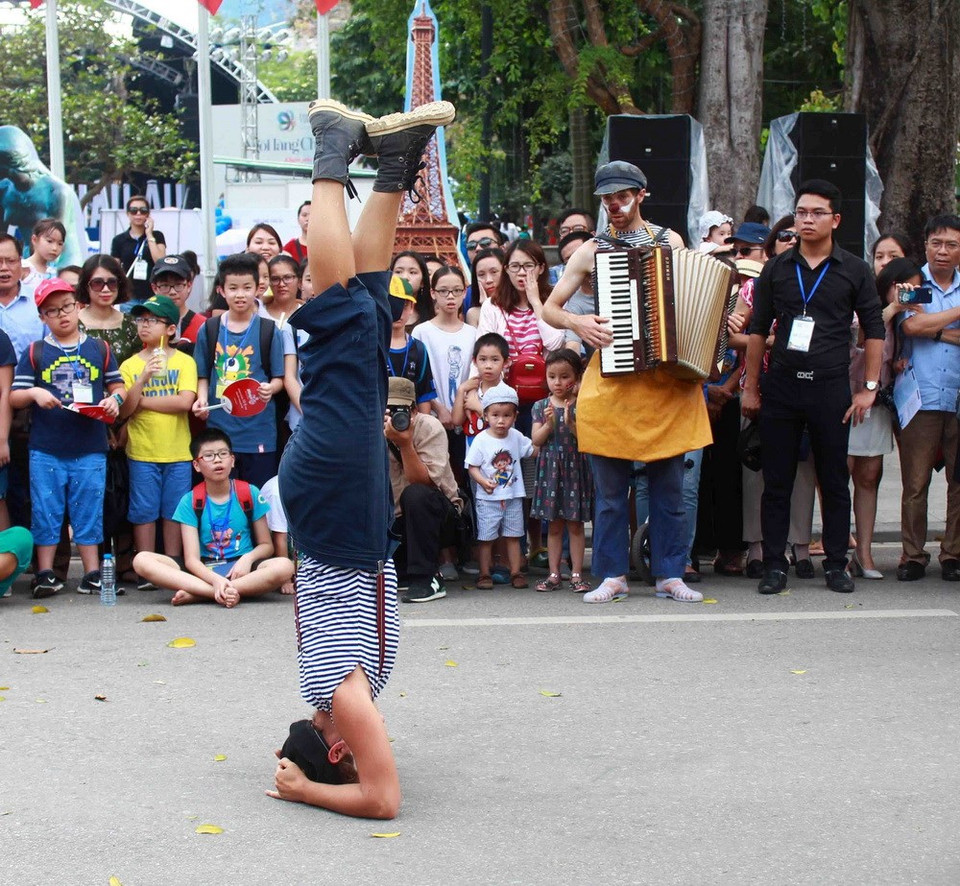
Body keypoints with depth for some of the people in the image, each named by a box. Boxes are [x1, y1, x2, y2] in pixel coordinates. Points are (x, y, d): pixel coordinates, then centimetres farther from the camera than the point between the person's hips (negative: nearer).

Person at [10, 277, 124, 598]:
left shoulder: (99, 349, 8)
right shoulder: (34, 352, 4)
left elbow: (117, 385, 14)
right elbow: (14, 397, 3)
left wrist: (114, 399, -7)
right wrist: (35, 393, -17)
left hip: (90, 449, 1)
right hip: (46, 450, 0)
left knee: (88, 511, 6)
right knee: (46, 511, 4)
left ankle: (92, 574, 13)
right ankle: (45, 574, 12)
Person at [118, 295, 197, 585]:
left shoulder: (184, 362, 1)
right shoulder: (130, 365, 4)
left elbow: (184, 401, -13)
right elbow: (123, 410, -3)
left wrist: (143, 401, -8)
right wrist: (143, 379, -16)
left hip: (178, 452, -1)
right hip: (142, 452, 1)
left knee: (174, 512, 5)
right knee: (144, 512, 2)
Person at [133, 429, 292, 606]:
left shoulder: (250, 493, 2)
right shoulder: (190, 501, 1)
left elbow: (266, 545, 9)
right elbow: (191, 558, -7)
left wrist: (248, 558, -15)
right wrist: (216, 580, -29)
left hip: (241, 569, 0)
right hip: (204, 571, 0)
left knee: (284, 566, -33)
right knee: (142, 560, -23)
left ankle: (196, 594, -27)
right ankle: (226, 594, -34)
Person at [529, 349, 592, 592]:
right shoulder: (541, 406, 5)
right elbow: (536, 440, -1)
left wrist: (571, 423, -22)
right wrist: (549, 423, -17)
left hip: (575, 469, -2)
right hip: (550, 469, 2)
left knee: (575, 525, 2)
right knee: (554, 525, 8)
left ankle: (577, 574, 6)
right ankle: (554, 574, 12)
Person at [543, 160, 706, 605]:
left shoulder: (671, 242, 9)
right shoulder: (592, 251, 6)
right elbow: (549, 308, 9)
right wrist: (576, 322, -11)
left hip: (668, 382, 1)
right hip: (612, 382, 0)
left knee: (668, 485, 4)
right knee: (609, 488, 2)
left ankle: (671, 575, 12)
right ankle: (613, 576, 12)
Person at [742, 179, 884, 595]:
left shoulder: (854, 271, 4)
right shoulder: (777, 269, 7)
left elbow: (873, 330, 5)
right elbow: (758, 329, 10)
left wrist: (869, 387, -1)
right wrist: (750, 386, 6)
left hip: (831, 388, -1)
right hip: (781, 386, 1)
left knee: (834, 481, 5)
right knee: (776, 480, 3)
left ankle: (836, 564, 14)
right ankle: (774, 564, 9)